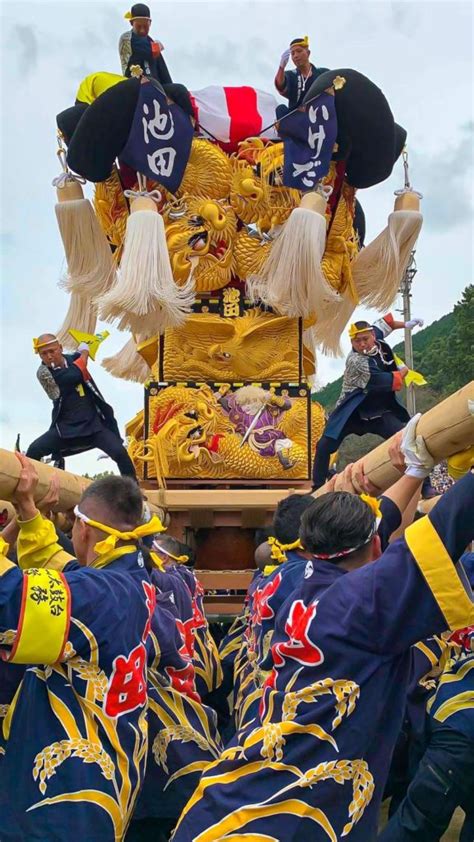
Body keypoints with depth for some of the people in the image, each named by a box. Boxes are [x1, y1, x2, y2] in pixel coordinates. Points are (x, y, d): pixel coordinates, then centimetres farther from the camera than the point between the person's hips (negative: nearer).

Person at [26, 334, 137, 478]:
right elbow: (75, 375, -16)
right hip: (65, 427, -2)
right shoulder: (43, 372, -14)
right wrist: (84, 351, -1)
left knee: (120, 452, -15)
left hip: (93, 423, 2)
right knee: (33, 451, -17)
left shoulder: (73, 359, 1)